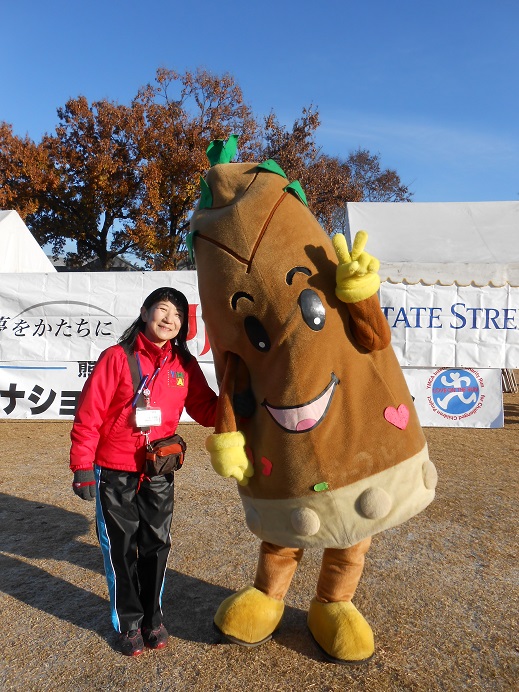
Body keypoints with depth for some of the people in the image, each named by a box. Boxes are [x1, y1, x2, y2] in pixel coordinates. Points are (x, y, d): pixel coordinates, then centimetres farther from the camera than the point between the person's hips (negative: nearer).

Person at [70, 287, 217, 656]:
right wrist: (82, 467, -10)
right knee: (121, 549, 10)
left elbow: (208, 412, 0)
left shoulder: (185, 366, 0)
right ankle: (128, 623, 30)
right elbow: (89, 415, -10)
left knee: (156, 545, 13)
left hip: (159, 475, 3)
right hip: (114, 475, -3)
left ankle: (153, 617, 35)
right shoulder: (117, 357, -11)